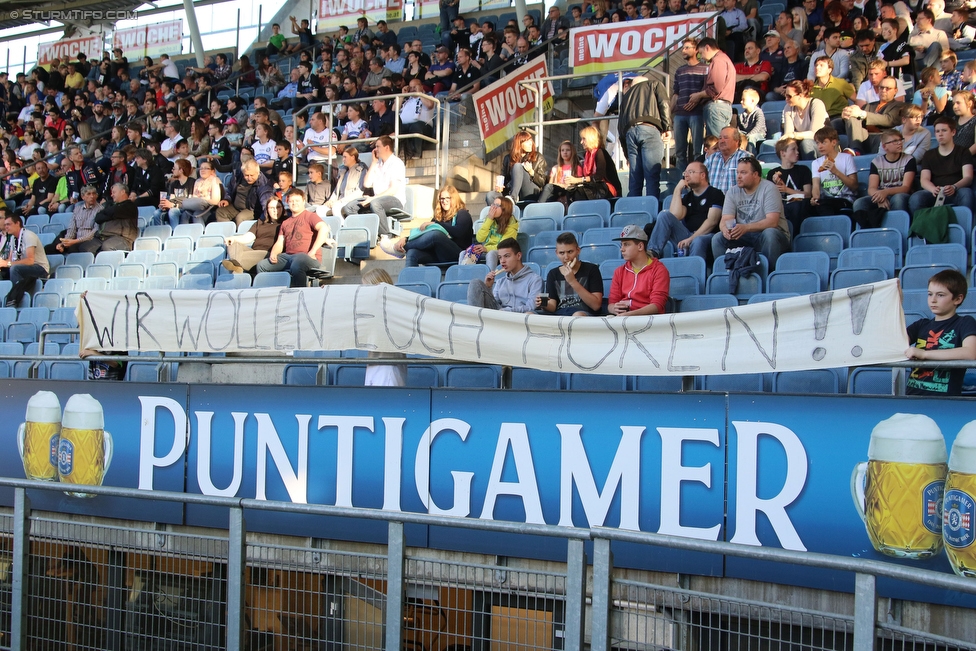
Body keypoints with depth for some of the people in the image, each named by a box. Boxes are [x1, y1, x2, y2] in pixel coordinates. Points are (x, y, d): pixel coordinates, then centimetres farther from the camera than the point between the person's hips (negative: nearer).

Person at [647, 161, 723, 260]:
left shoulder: (715, 194, 6)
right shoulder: (687, 196, 23)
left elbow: (712, 221, -7)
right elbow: (675, 216, 4)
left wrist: (691, 239, -16)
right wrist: (677, 190, 6)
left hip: (706, 236, -5)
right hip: (687, 236, 5)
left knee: (698, 241, -39)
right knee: (664, 215, -11)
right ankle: (653, 252, -27)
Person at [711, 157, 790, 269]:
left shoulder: (768, 188, -9)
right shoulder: (732, 193, 6)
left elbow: (772, 221, -21)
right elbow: (725, 220, -3)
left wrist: (746, 228, -36)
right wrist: (726, 229, -30)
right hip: (743, 237, 4)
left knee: (769, 233, -37)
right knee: (717, 238, -18)